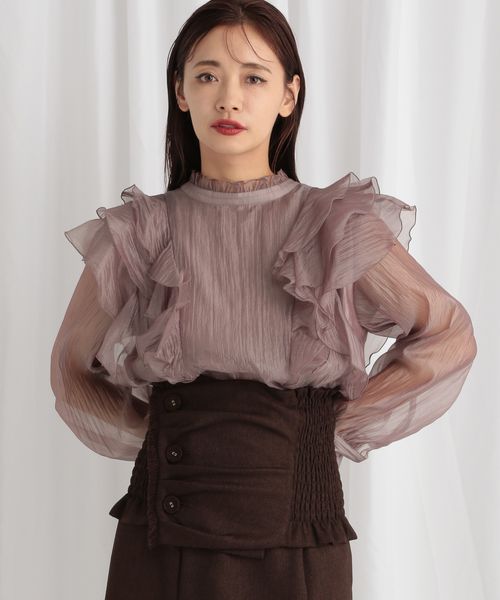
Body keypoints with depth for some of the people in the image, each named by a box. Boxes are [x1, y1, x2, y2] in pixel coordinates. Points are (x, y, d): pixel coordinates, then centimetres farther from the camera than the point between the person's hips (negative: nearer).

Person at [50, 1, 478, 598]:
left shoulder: (338, 228, -3)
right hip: (162, 546, 1)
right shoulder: (137, 236, 1)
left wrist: (339, 425, 1)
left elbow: (450, 338, 4)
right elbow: (72, 370, 11)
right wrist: (155, 435, -1)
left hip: (298, 546, 0)